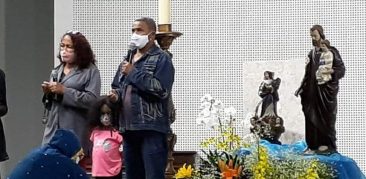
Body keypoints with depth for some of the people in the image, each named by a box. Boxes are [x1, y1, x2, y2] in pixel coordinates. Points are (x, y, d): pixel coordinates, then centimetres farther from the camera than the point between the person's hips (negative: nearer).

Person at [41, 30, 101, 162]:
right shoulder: (56, 71, 18)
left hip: (75, 133, -5)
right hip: (53, 131, 5)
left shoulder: (91, 71, -1)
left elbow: (92, 100, -13)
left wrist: (64, 91, -15)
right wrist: (47, 93, 3)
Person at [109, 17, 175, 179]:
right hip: (129, 128, 8)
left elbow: (161, 89, -18)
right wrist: (116, 95, 4)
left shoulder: (161, 59, -4)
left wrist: (134, 73, -14)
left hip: (152, 129, -7)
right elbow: (117, 86, 28)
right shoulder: (127, 59, 19)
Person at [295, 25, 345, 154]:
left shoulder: (331, 51, -3)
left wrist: (331, 71, -28)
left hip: (326, 91, -6)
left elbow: (341, 69, -8)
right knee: (311, 118, 3)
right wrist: (300, 89, 11)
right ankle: (314, 146, 7)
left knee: (326, 118, -3)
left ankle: (328, 145, 4)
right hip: (312, 91, 6)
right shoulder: (311, 53, 16)